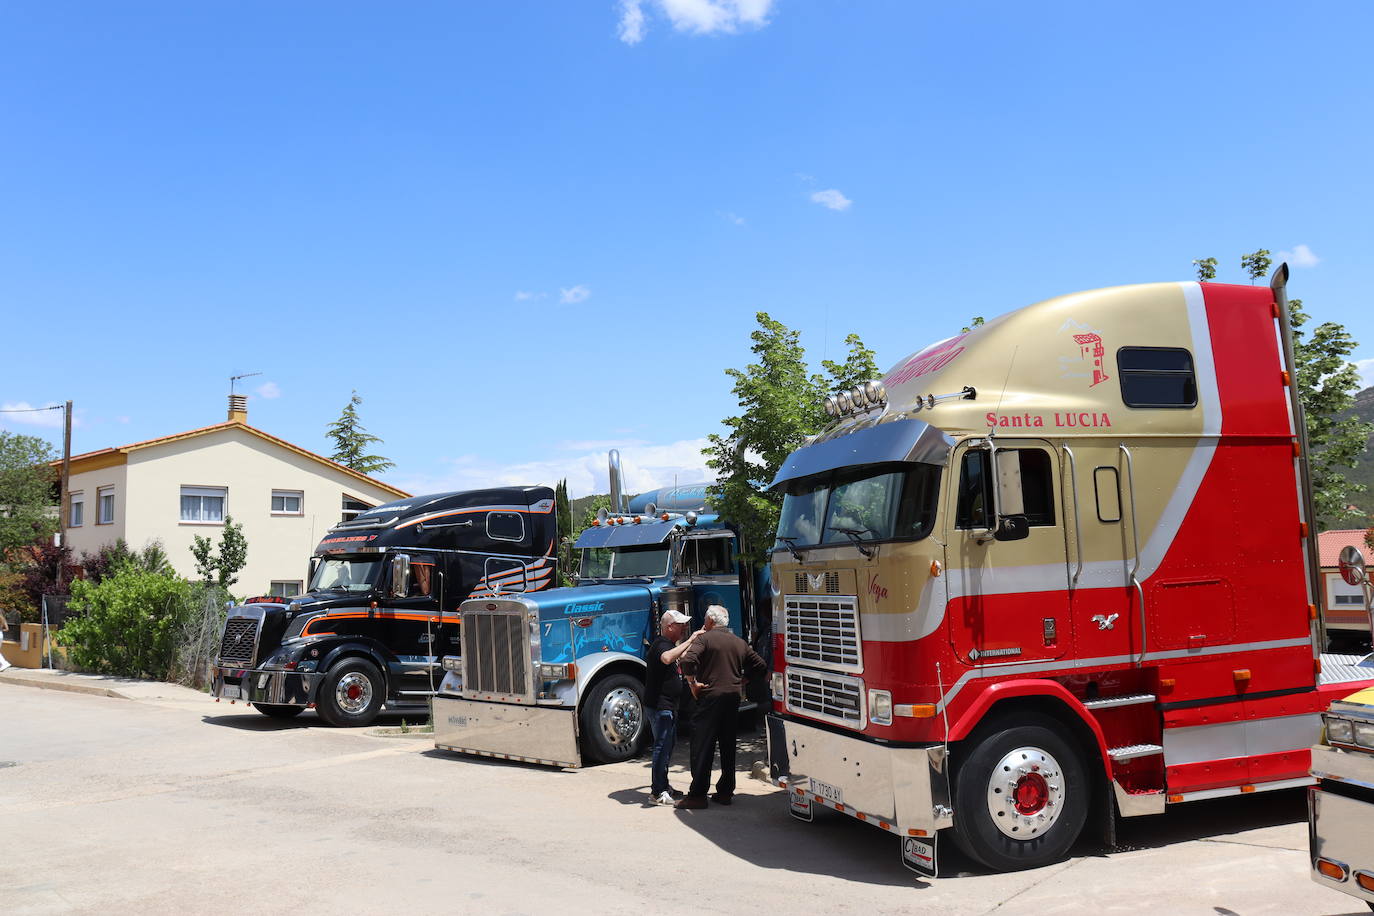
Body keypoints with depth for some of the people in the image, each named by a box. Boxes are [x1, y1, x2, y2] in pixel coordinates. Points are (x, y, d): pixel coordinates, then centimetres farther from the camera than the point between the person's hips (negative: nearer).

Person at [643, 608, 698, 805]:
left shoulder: (669, 644, 17)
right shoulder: (662, 645, -17)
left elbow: (679, 657, 39)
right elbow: (667, 658, -42)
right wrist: (689, 640, -38)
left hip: (668, 706, 11)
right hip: (660, 706, -11)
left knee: (667, 745, 17)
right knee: (662, 747, -7)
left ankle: (663, 786, 27)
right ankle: (657, 792, -3)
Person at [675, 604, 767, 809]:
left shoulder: (704, 638, -5)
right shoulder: (740, 643, 13)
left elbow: (688, 660, -22)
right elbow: (761, 667, 17)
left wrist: (693, 683, -11)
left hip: (710, 697, -6)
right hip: (733, 698, 6)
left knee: (702, 747, -3)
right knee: (728, 747, 13)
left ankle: (697, 794, -3)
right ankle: (725, 792, 17)